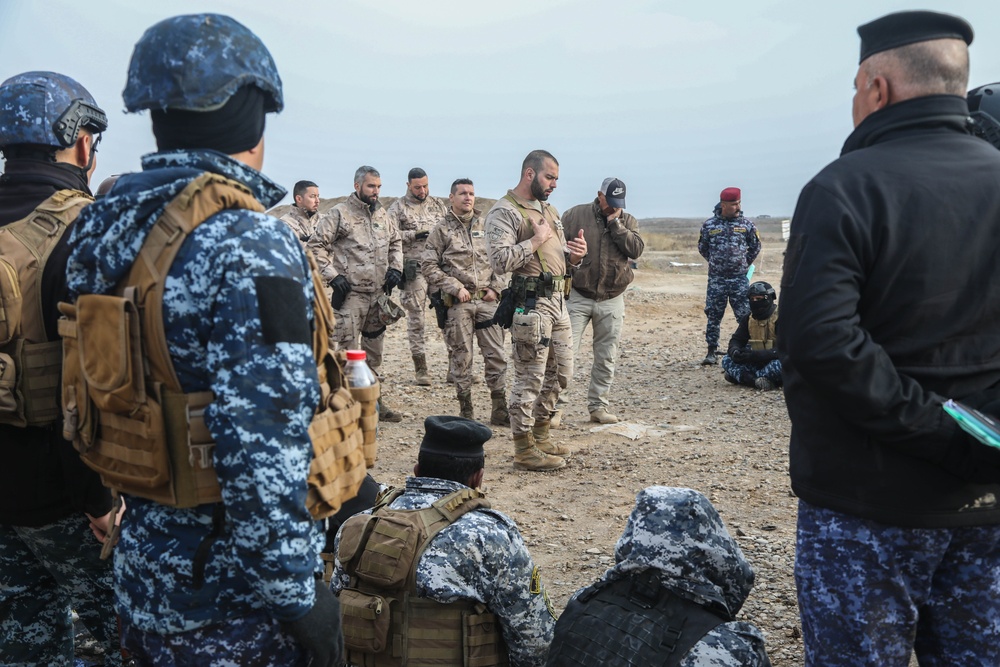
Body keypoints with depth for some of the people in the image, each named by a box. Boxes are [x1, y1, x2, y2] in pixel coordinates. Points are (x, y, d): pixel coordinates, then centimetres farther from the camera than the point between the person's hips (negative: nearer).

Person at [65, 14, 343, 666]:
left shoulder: (103, 227, 2)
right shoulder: (251, 243, -24)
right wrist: (298, 596, -19)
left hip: (143, 568, 7)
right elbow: (262, 446, -29)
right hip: (231, 602, -7)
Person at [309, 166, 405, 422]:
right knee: (348, 351, -6)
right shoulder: (339, 213, -7)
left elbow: (396, 241, 25)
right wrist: (332, 276, -15)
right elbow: (316, 245, -10)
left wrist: (396, 267, 10)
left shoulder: (382, 214, 12)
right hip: (351, 294, -6)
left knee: (374, 350, 15)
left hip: (379, 294, 7)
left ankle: (374, 401, 27)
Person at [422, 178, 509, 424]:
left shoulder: (487, 226, 11)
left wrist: (496, 287, 2)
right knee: (461, 357, 3)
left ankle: (500, 412, 10)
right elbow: (428, 265, -3)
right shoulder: (441, 230, 2)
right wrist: (455, 287, -10)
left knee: (496, 355, 1)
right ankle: (466, 412, 14)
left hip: (487, 301, 3)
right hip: (458, 303, -3)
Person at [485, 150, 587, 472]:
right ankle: (524, 450, 8)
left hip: (557, 300, 9)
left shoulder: (549, 210, 18)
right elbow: (500, 260, -22)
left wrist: (574, 256, 0)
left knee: (560, 373, 16)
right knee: (529, 379, -3)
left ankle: (540, 434, 32)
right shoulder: (504, 212, -9)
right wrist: (536, 239, -16)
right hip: (530, 303, -9)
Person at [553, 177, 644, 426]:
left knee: (606, 357, 9)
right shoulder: (576, 215, -2)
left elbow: (636, 250, -9)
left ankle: (598, 406, 20)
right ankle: (556, 406, 1)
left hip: (612, 300, 3)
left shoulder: (628, 221, 6)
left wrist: (615, 223, -13)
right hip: (577, 297, -3)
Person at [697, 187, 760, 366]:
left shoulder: (746, 224, 2)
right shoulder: (709, 225, 1)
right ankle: (712, 352, 13)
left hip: (740, 278, 0)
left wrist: (745, 263, 11)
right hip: (716, 279, 0)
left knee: (745, 316, -1)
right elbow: (702, 247, 14)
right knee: (713, 316, 5)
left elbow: (756, 247, 13)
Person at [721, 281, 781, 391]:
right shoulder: (749, 318, 3)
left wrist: (754, 355, -34)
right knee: (727, 360, -9)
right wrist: (734, 350, -23)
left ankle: (740, 376, -22)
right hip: (757, 363, 6)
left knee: (779, 365, -40)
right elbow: (737, 340, 4)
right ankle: (757, 381, -25)